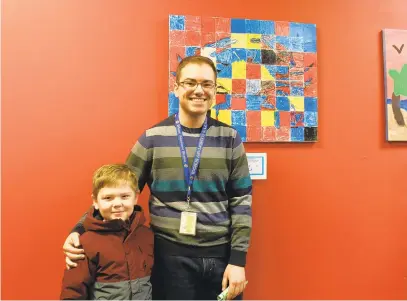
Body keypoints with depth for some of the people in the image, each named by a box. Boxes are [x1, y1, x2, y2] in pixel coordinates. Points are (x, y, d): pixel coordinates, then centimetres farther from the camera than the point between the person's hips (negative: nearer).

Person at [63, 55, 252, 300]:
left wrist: (238, 259, -4)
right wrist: (81, 230, -10)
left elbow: (242, 200, 0)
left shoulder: (229, 138, 0)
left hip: (221, 255, 1)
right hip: (170, 256, -1)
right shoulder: (153, 137, -3)